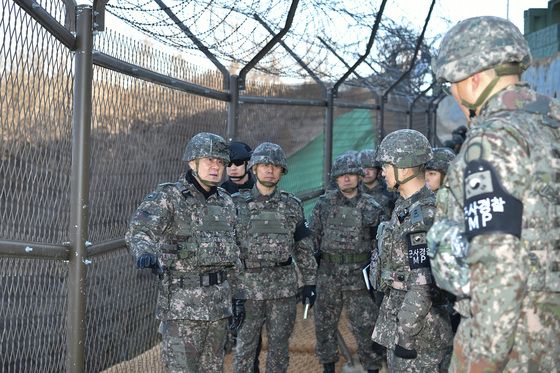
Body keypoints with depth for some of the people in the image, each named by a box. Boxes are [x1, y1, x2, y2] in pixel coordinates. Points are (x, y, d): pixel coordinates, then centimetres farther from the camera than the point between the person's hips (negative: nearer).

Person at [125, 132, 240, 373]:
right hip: (181, 301, -6)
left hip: (218, 300, 6)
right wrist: (144, 253, -49)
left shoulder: (225, 202, 10)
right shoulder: (168, 197, -10)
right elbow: (139, 231, -26)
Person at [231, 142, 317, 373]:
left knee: (279, 347, 10)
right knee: (245, 347, 5)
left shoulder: (292, 206, 6)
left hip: (284, 286, 2)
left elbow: (304, 247, 10)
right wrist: (229, 289, -8)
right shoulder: (237, 204, -1)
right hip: (248, 286, -2)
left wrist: (310, 282, 6)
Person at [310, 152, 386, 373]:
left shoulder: (371, 207, -1)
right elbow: (312, 237, 7)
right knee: (325, 324, 11)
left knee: (366, 326, -1)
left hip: (359, 276, -2)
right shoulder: (324, 203, 3)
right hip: (328, 274, 2)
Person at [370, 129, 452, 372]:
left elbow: (422, 285, -24)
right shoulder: (405, 206, 10)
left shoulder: (423, 215, -20)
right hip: (400, 313, 10)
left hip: (418, 324, -10)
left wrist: (406, 335, -22)